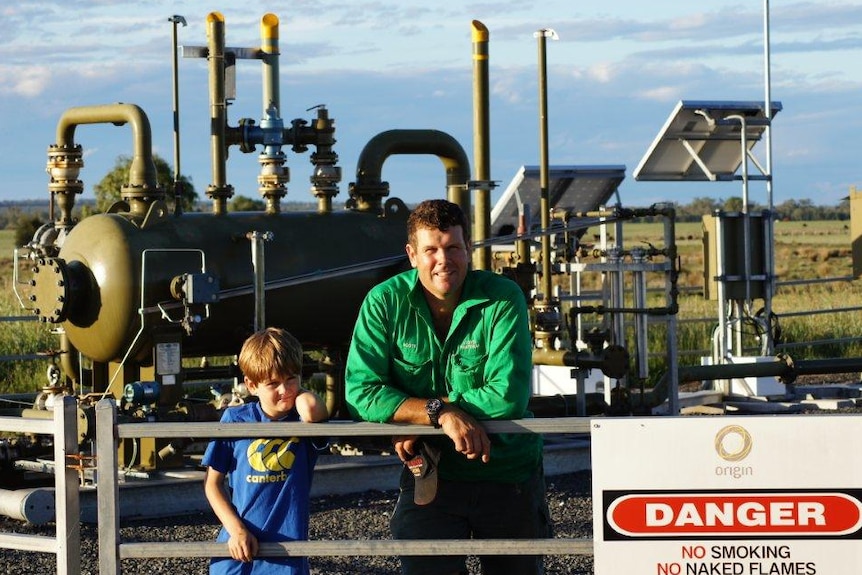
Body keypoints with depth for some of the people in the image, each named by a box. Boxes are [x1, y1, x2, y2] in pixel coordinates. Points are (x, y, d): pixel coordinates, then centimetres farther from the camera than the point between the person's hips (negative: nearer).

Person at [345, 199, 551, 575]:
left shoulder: (503, 299, -13)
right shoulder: (384, 303, -8)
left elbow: (507, 397, -22)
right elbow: (361, 391, -17)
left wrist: (414, 409, -20)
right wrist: (442, 413, -28)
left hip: (508, 471, 0)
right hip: (430, 473, 0)